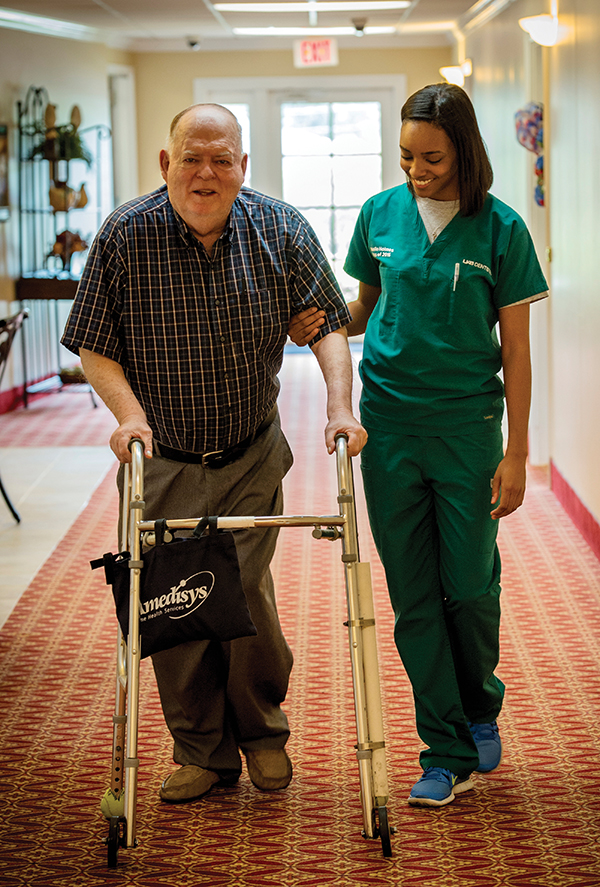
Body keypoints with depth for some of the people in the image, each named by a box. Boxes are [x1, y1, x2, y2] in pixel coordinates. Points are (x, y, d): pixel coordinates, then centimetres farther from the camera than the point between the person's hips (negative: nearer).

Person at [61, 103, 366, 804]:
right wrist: (130, 414, -20)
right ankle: (201, 751, 21)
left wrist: (340, 405, -15)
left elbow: (327, 325, 0)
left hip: (252, 458, 0)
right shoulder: (124, 237, -10)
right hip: (162, 463, 0)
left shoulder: (282, 233, -6)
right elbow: (94, 347, -4)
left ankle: (262, 731, 21)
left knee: (245, 592, -6)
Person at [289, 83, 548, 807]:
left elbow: (515, 350, -4)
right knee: (413, 597, 5)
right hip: (389, 421, 3)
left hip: (467, 423, -3)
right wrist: (321, 322, -7)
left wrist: (516, 455, -7)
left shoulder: (499, 229, -7)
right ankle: (447, 753, 15)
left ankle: (480, 705, 32)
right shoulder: (381, 214, 2)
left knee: (469, 587, 2)